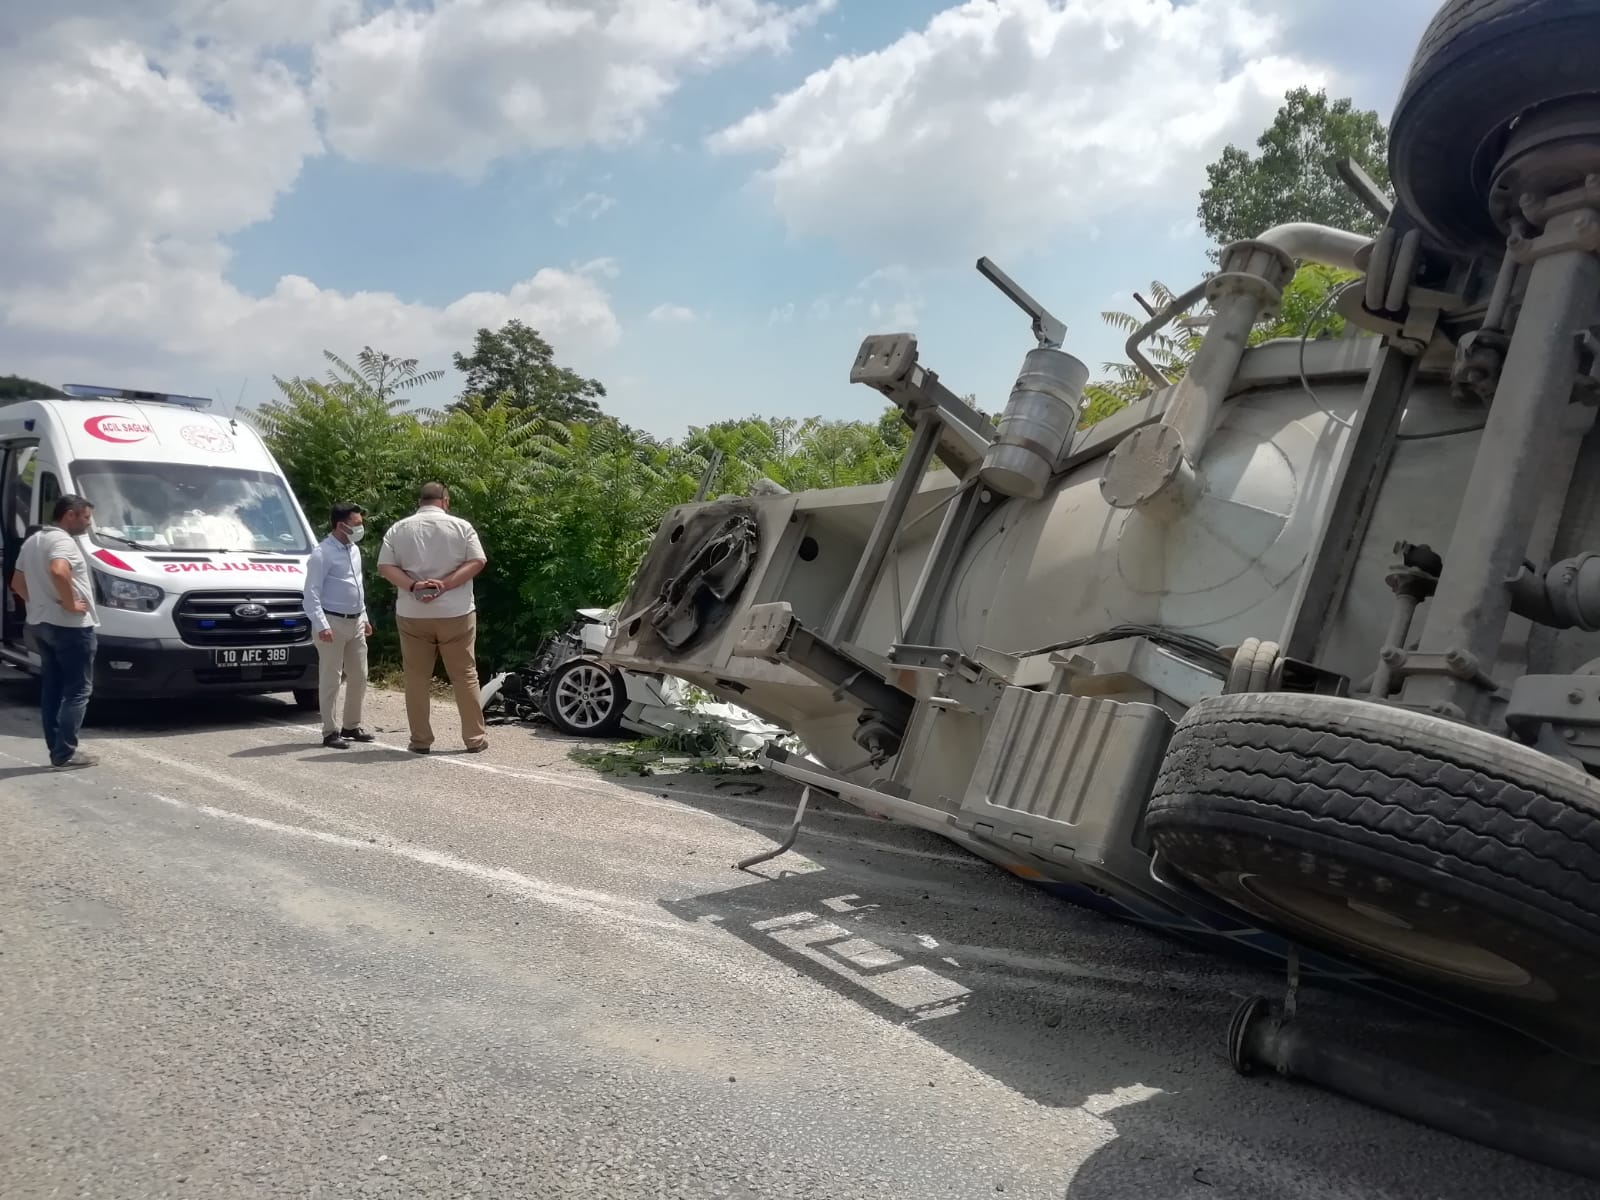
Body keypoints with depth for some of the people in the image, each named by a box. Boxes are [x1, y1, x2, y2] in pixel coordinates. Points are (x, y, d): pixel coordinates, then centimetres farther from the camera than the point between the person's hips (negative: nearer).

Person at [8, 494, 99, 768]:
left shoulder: (32, 541, 16)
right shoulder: (62, 540, -15)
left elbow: (17, 582, 22)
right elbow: (58, 571, -35)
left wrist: (39, 604, 16)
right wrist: (70, 603, -24)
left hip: (40, 623, 10)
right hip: (70, 626, -10)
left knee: (51, 690, 12)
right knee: (78, 690, -4)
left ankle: (56, 750, 15)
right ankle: (65, 752, -5)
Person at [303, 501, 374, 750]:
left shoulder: (354, 550, 13)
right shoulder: (323, 553, -13)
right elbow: (312, 592, -16)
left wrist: (364, 618, 21)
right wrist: (321, 624, -24)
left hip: (356, 622, 8)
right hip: (334, 623, -8)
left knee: (359, 677, 12)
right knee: (331, 680, -2)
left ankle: (351, 726, 24)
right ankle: (330, 732, 4)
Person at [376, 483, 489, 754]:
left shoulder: (398, 528, 5)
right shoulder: (460, 526, 0)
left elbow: (385, 567, -3)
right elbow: (477, 562, -8)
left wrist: (413, 586, -13)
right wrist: (446, 584, -13)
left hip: (412, 614, 1)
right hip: (455, 612, -1)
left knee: (417, 678, 8)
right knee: (465, 675, 6)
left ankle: (421, 740, 9)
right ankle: (475, 738, 9)